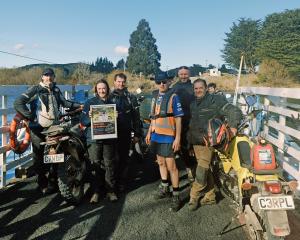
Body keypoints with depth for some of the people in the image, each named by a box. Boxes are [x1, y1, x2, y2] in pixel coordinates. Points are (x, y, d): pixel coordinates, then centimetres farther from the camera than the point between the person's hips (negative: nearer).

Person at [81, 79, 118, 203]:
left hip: (109, 138, 2)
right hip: (94, 138, -2)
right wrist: (89, 117, -21)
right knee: (95, 165, -1)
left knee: (109, 164, 5)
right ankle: (95, 191, 10)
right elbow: (83, 122, -2)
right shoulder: (90, 102, 4)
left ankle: (111, 190, 15)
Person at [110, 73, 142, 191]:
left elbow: (136, 116, 4)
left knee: (124, 158, 6)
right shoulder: (109, 97, 8)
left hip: (125, 133, 0)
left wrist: (137, 133, 0)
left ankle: (122, 182, 16)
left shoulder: (131, 97, 7)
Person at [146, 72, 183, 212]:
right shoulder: (155, 96, 10)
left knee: (171, 165, -4)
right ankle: (164, 188, 33)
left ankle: (176, 195, 8)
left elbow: (178, 118, -11)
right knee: (161, 162, 17)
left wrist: (178, 138, -15)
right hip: (156, 135, 7)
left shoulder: (173, 96, -9)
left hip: (168, 136, -6)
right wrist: (149, 132, 17)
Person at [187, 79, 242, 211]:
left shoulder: (215, 100, -5)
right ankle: (210, 196, 23)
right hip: (195, 142, 7)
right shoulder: (193, 104, 17)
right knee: (206, 170, 13)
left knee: (202, 171, -8)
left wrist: (233, 126, -23)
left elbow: (234, 111, -10)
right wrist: (189, 144, 23)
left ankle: (194, 196, 6)